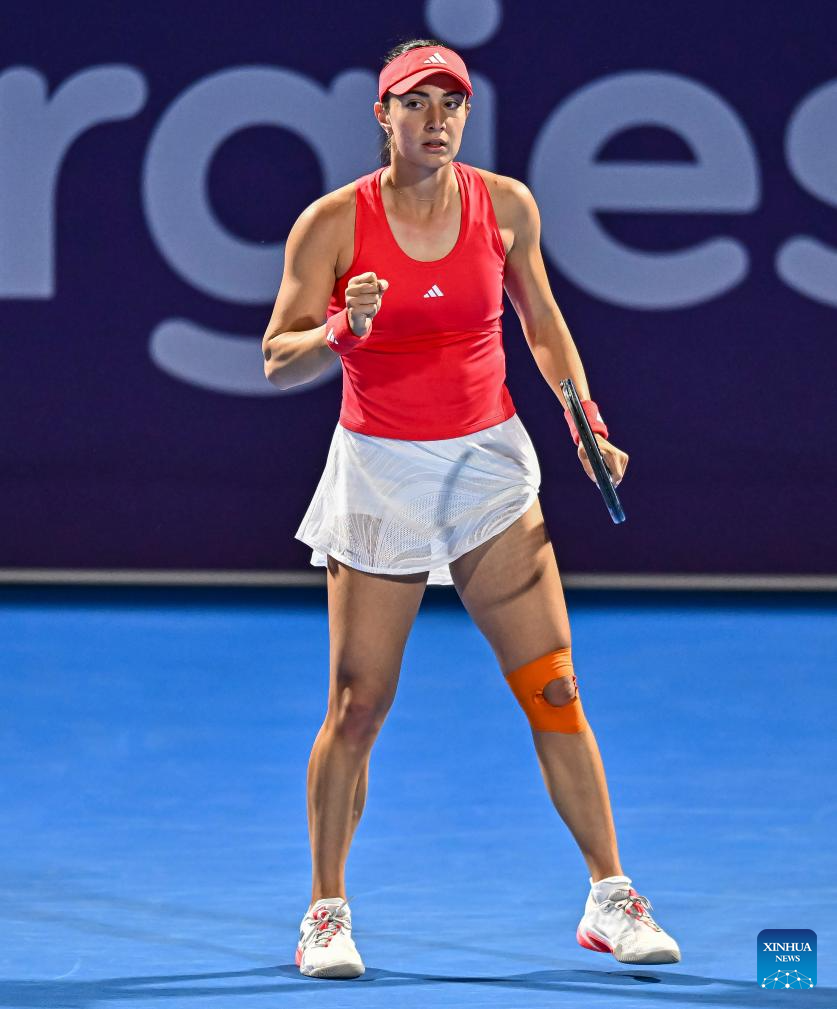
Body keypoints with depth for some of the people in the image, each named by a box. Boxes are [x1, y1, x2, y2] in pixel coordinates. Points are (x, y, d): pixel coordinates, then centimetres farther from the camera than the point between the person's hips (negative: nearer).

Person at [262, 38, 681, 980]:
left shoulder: (505, 205, -1)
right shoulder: (333, 222, -8)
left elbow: (542, 323, 15)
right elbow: (278, 362, -6)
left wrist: (588, 424, 4)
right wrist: (344, 330, -26)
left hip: (488, 461, 2)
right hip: (379, 470, -2)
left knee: (553, 689, -3)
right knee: (357, 707, 0)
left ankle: (610, 901, 6)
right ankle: (326, 914, 14)